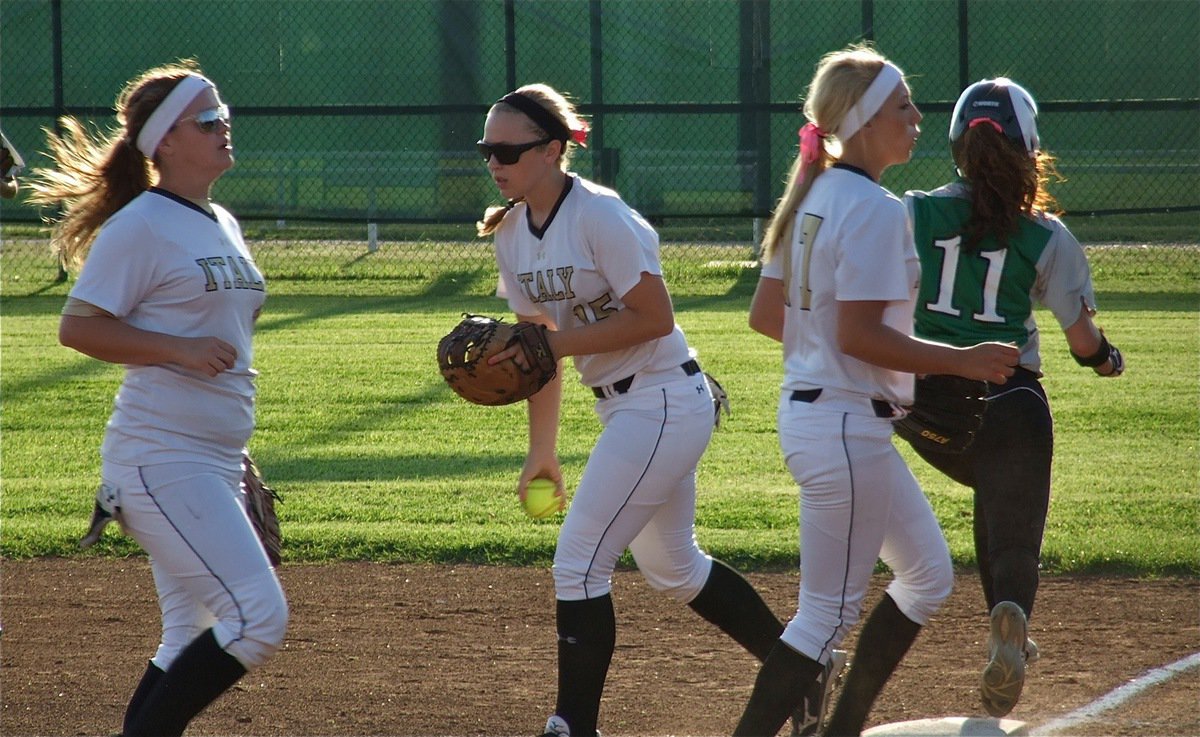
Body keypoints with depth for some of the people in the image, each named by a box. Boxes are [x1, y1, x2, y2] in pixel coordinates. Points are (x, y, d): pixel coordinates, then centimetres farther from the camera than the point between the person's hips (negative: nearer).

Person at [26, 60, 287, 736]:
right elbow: (78, 327, -13)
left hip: (216, 461, 9)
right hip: (160, 458, -9)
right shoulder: (141, 226, -10)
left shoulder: (223, 226, 16)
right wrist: (180, 349, -22)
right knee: (259, 616, -17)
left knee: (193, 641, 10)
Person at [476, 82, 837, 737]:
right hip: (622, 408, 10)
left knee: (578, 562, -11)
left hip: (665, 402, -10)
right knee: (672, 568, 20)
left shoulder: (599, 216, -20)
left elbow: (654, 318, -22)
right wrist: (541, 450, 10)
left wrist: (558, 343, -24)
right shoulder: (512, 232, 4)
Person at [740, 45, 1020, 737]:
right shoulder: (875, 209, -18)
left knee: (929, 574, 21)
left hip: (809, 411, 10)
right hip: (846, 425, -10)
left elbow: (766, 315, 13)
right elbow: (859, 335, -23)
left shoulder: (812, 198, 10)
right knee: (830, 612, -4)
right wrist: (961, 361, -17)